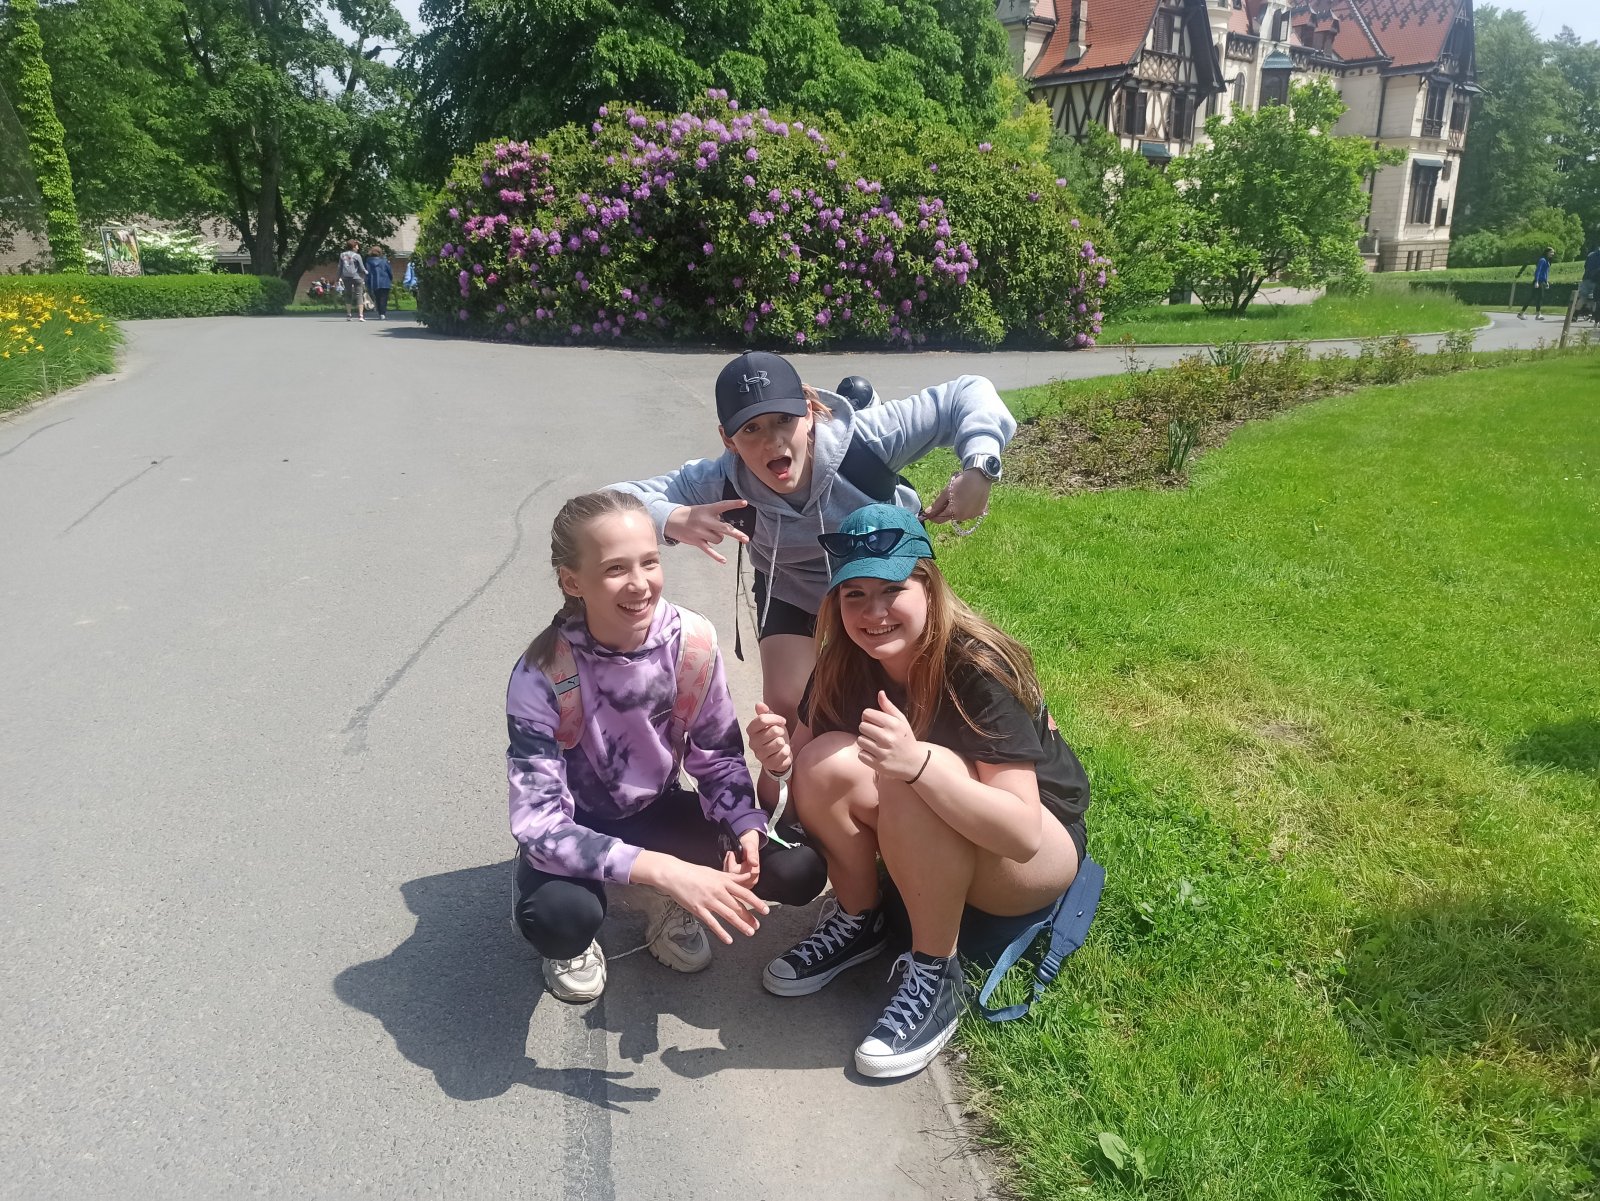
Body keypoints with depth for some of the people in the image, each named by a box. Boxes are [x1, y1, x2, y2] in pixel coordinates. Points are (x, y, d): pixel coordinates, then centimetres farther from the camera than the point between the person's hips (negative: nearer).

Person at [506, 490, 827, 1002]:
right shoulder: (542, 674, -28)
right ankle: (573, 943, 3)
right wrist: (664, 870, -42)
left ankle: (680, 910, 11)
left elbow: (718, 754, -6)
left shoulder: (692, 641, -20)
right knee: (558, 915, -37)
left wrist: (746, 827, -26)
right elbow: (537, 822, -31)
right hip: (574, 825, -3)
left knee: (799, 869, -18)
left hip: (657, 810, 3)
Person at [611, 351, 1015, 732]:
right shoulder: (722, 483, -33)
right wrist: (673, 519, -56)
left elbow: (968, 394, -31)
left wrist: (977, 470, -49)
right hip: (793, 598, 0)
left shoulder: (866, 437, -37)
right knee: (788, 707, -10)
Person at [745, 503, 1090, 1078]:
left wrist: (916, 763, -49)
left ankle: (935, 976, -15)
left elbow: (1022, 834, -35)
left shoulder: (977, 668, -28)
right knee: (827, 763, -21)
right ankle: (857, 921, 2)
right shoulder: (845, 666, -12)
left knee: (913, 784, -34)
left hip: (1041, 855, -5)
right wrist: (778, 760, -32)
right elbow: (806, 782, -8)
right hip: (932, 855, 5)